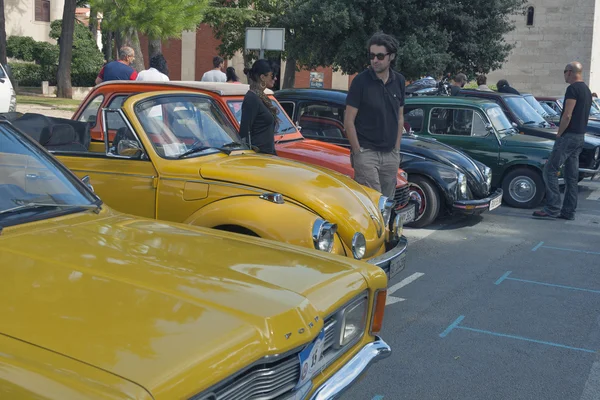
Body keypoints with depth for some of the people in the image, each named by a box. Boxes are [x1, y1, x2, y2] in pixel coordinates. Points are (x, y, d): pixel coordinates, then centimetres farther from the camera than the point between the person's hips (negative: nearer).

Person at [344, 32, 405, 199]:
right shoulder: (361, 81, -8)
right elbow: (348, 121, -7)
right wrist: (358, 151, -9)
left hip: (391, 155, 5)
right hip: (366, 153, -5)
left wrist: (396, 149, 9)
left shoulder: (399, 81, 7)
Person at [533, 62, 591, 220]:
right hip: (580, 137, 10)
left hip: (569, 136, -9)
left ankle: (552, 208, -11)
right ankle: (568, 211, 12)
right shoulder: (587, 90, 17)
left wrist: (559, 134, -9)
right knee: (572, 175, 10)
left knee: (550, 170, -7)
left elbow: (567, 115, -20)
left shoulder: (573, 89, -13)